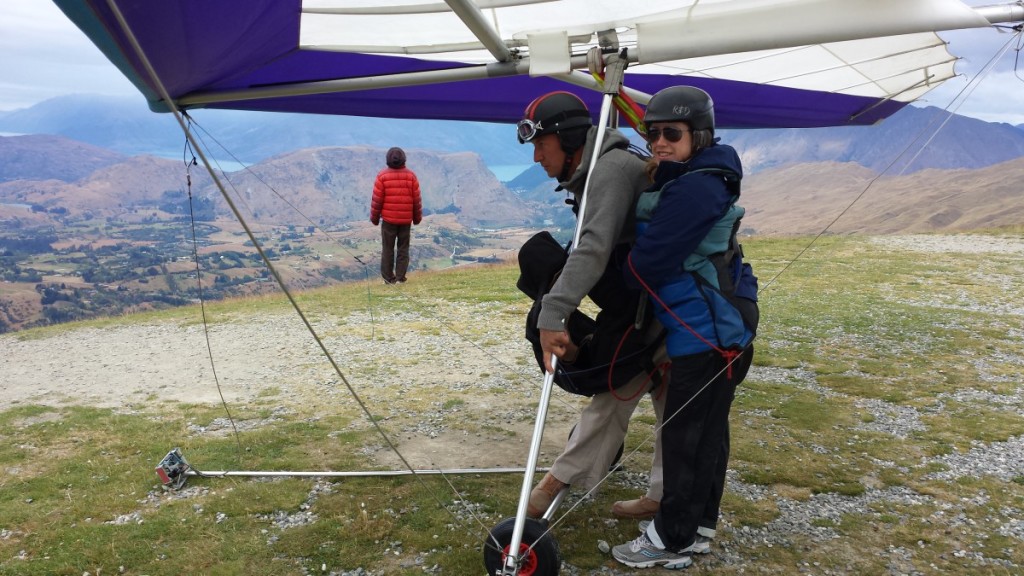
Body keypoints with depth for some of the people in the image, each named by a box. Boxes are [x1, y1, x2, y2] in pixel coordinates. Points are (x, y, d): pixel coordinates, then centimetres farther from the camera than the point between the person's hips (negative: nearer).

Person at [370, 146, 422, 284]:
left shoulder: (382, 176, -6)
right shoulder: (411, 175, -2)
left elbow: (377, 199, -5)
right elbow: (416, 199, 0)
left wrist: (374, 217, 7)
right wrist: (417, 217, 13)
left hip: (388, 218, -1)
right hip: (406, 219, 1)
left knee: (388, 248, 8)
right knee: (403, 248, 9)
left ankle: (388, 277, 10)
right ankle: (400, 277, 7)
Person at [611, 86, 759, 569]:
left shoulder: (693, 189, -21)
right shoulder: (696, 181, 13)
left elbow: (648, 263, -21)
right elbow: (658, 245, 16)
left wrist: (612, 284, -3)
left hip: (707, 332, -10)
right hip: (720, 326, 10)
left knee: (685, 434, -1)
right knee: (708, 429, 18)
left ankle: (672, 540, 11)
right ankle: (700, 521, 32)